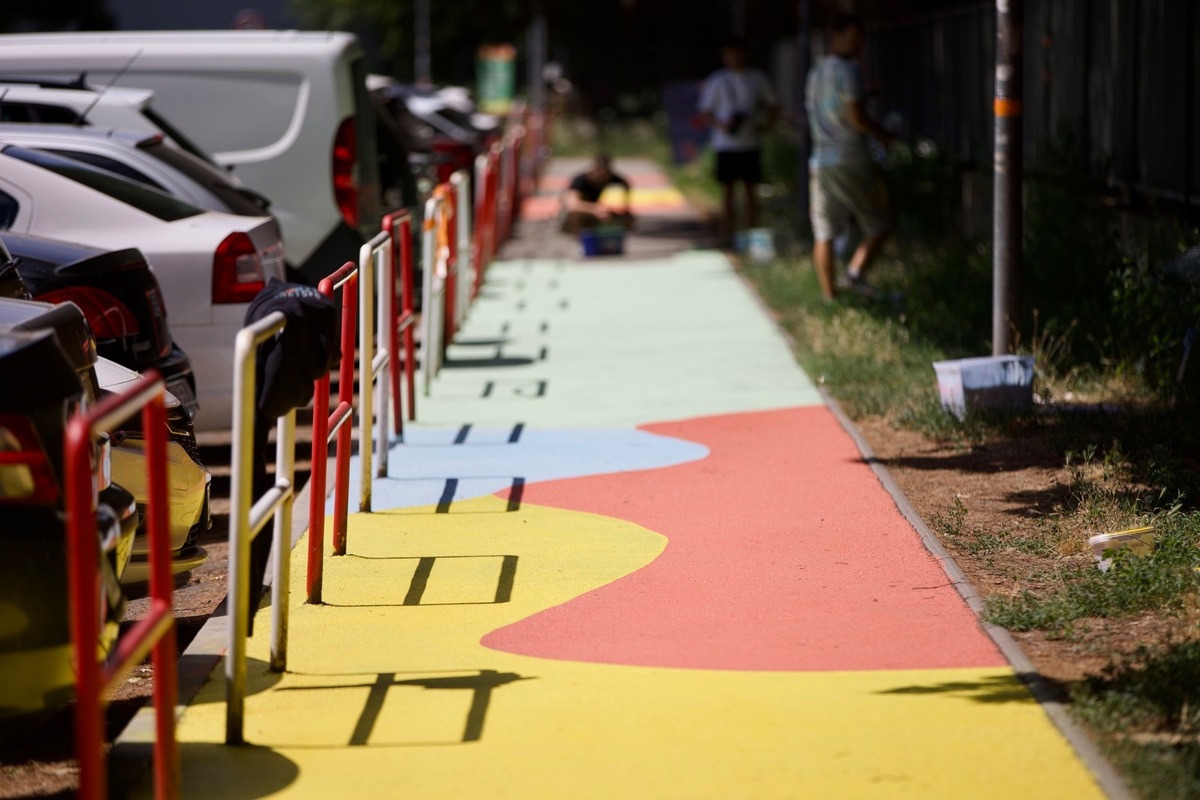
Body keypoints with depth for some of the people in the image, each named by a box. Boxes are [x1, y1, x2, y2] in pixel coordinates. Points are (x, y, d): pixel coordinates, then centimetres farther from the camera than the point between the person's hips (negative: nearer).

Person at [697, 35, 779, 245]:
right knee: (727, 192, 1)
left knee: (750, 191, 5)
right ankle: (727, 236, 4)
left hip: (751, 143, 1)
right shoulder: (715, 81, 3)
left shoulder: (757, 79, 7)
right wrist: (720, 124, -15)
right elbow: (704, 113, 4)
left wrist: (766, 124, -6)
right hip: (726, 145, -1)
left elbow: (772, 106, 14)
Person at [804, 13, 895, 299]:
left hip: (820, 162, 7)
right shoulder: (847, 70, -10)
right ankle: (856, 271, -16)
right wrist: (884, 136, 0)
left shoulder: (815, 72, 16)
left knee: (824, 235, 7)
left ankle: (829, 295, 7)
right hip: (851, 160, -7)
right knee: (880, 224, 3)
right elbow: (856, 117, -15)